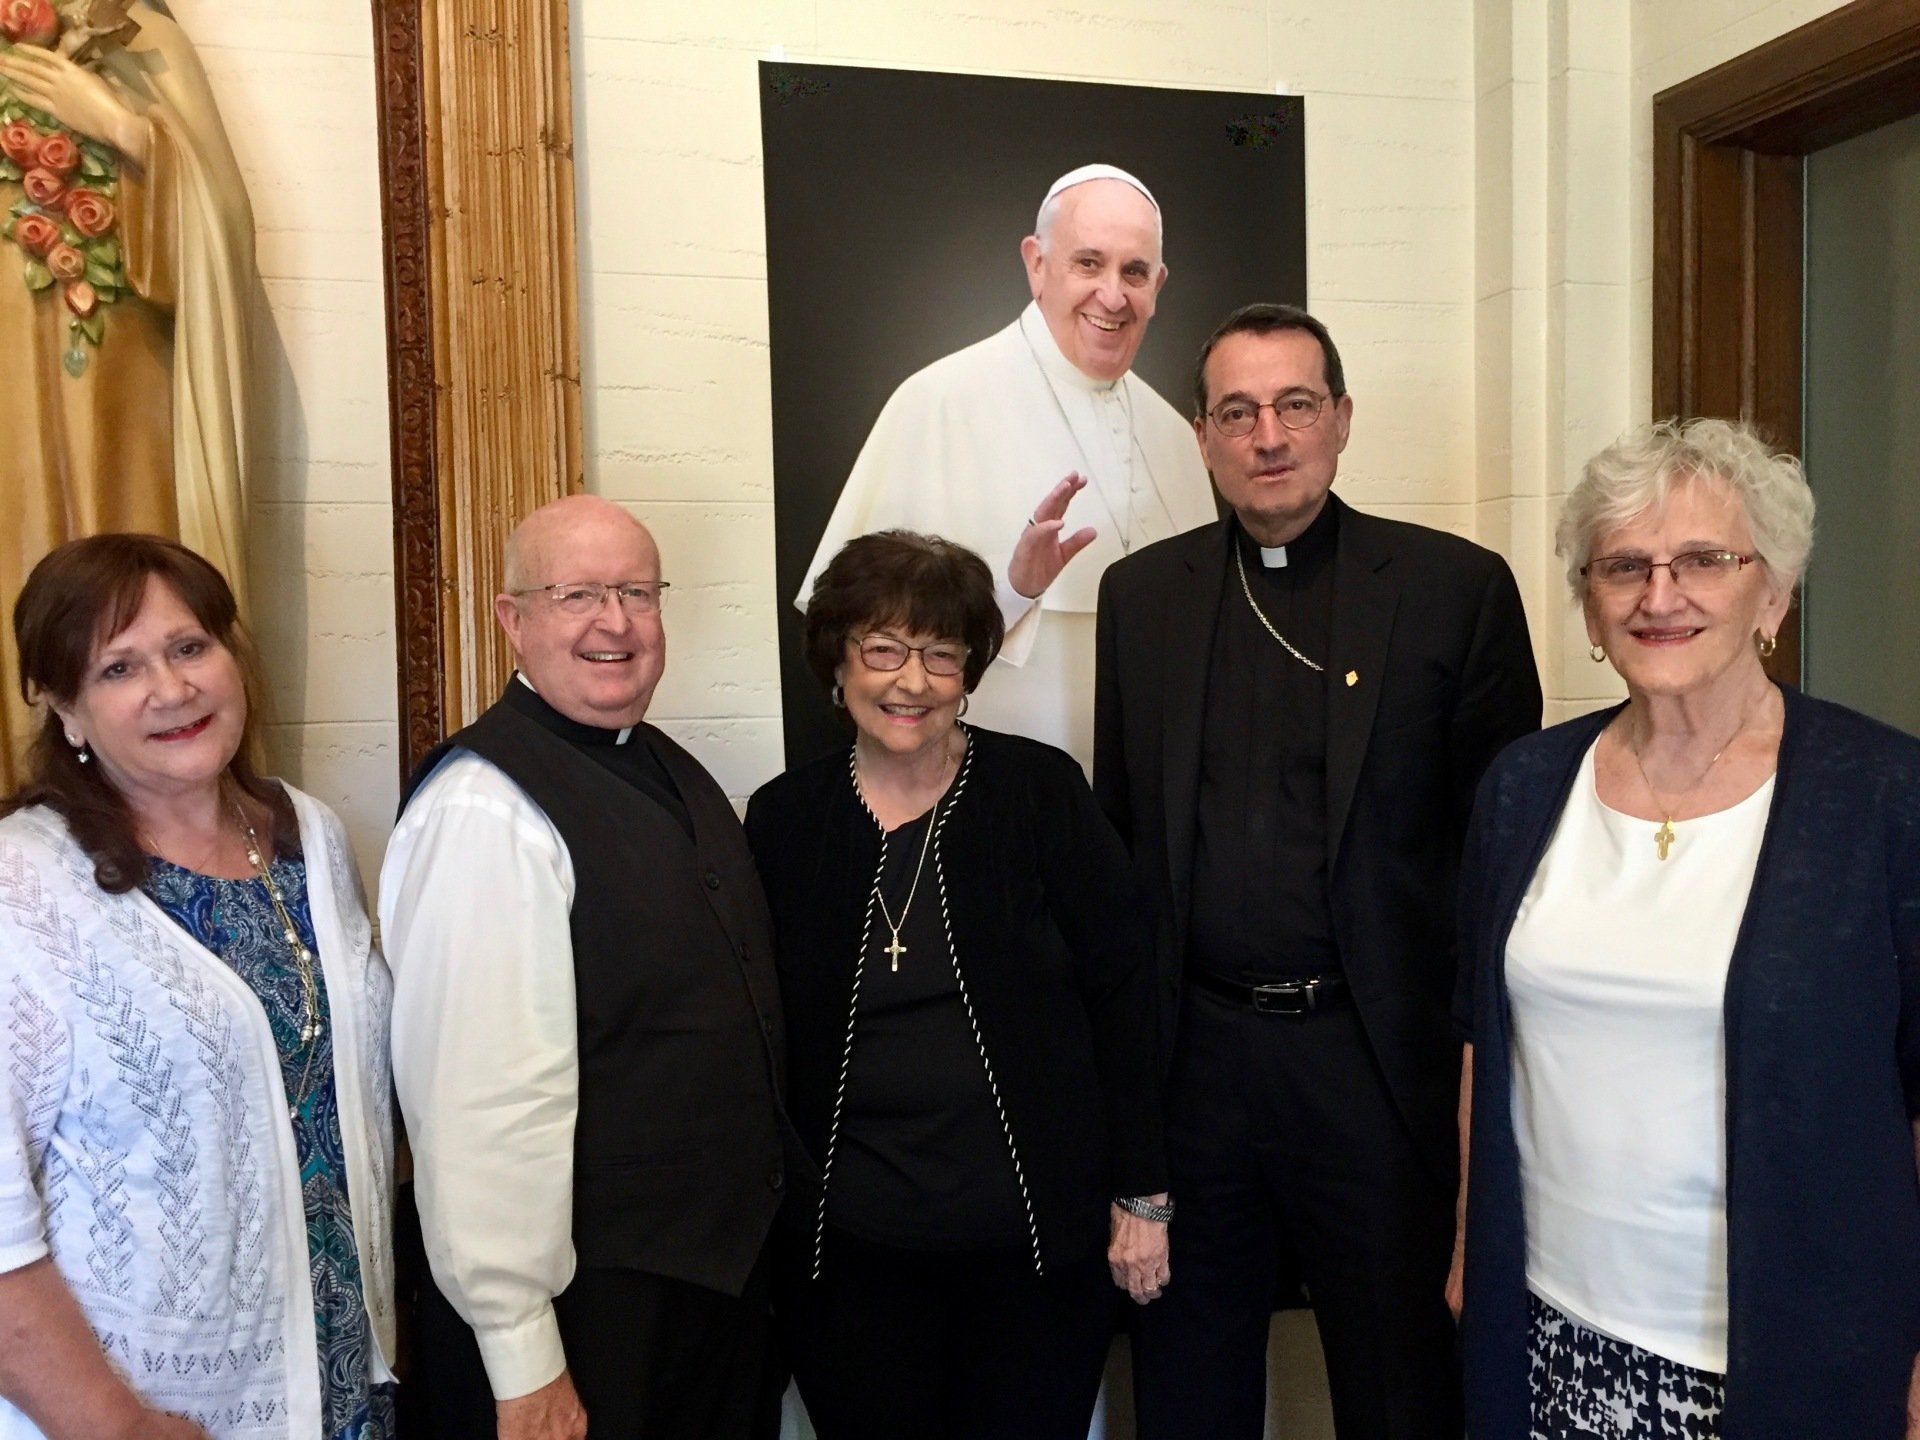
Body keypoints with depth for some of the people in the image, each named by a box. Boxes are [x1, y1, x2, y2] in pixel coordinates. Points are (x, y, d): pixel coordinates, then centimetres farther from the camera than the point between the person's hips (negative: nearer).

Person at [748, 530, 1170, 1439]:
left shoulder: (1041, 792, -6)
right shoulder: (785, 818, 0)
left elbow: (1120, 993, -3)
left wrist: (1141, 1194, -3)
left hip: (1038, 1242, -1)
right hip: (850, 1252, 2)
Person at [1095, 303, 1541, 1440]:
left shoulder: (1458, 588, -2)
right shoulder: (1140, 596, 6)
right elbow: (1112, 824, 7)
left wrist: (1482, 1046, -6)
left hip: (1384, 1057, -2)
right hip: (1191, 1054, 3)